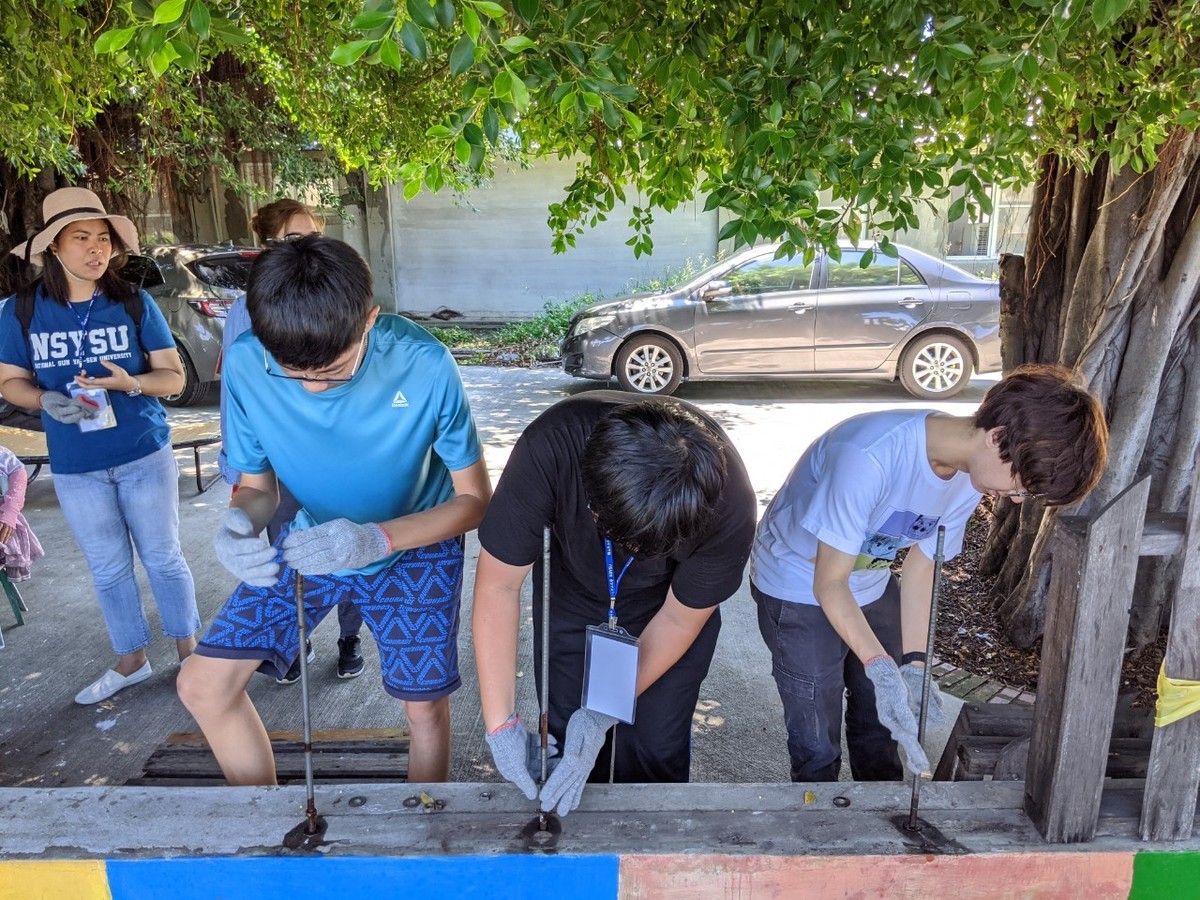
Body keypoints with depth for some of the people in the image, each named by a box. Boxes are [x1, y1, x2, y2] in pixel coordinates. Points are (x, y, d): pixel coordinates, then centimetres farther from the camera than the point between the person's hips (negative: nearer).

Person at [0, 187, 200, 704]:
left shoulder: (134, 303, -7)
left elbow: (174, 377, -4)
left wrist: (132, 382, -25)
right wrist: (47, 399, -18)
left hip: (145, 456, -1)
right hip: (75, 467, 2)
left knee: (162, 558, 9)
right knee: (108, 570, 14)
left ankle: (189, 652, 27)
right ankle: (131, 662, 32)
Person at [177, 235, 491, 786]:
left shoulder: (423, 364, -30)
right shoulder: (246, 363, -22)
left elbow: (475, 498, -20)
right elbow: (257, 486, -7)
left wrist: (376, 539, -36)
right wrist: (238, 527, -32)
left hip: (414, 543, -2)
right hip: (309, 540, 3)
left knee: (425, 708, 2)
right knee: (202, 686, -1)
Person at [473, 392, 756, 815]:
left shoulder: (728, 504, -36)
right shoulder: (550, 447, -39)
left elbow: (678, 619, -19)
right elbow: (498, 586, -28)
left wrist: (603, 715, -24)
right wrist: (501, 724, -29)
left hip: (665, 598, 0)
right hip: (572, 588, 1)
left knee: (656, 746, 2)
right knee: (567, 737, 5)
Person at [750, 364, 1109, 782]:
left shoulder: (971, 473, -12)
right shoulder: (870, 457, -37)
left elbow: (920, 567, -4)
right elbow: (829, 583, -29)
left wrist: (913, 665, -12)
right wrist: (880, 668, -38)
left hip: (872, 587, 7)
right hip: (797, 588, -6)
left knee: (882, 721, 19)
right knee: (818, 749, 2)